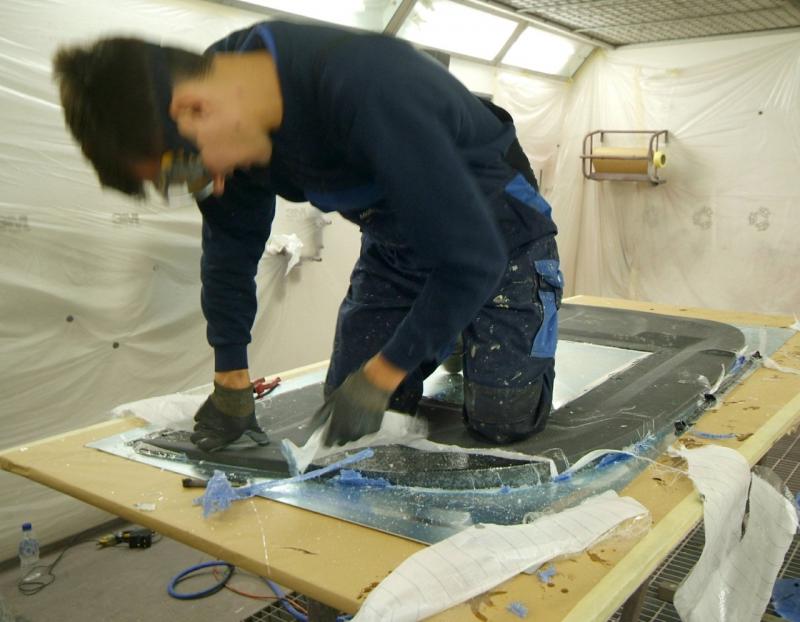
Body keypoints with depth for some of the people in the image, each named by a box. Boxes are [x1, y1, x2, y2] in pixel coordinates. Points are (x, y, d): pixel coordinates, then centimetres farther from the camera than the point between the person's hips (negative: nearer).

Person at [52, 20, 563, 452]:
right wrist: (231, 383, -1)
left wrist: (378, 378, -27)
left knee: (503, 420, -10)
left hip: (493, 232, -5)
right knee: (347, 411, 4)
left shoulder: (367, 90, -40)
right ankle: (452, 338, 29)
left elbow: (472, 257, -36)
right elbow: (231, 247, -1)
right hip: (395, 243, 6)